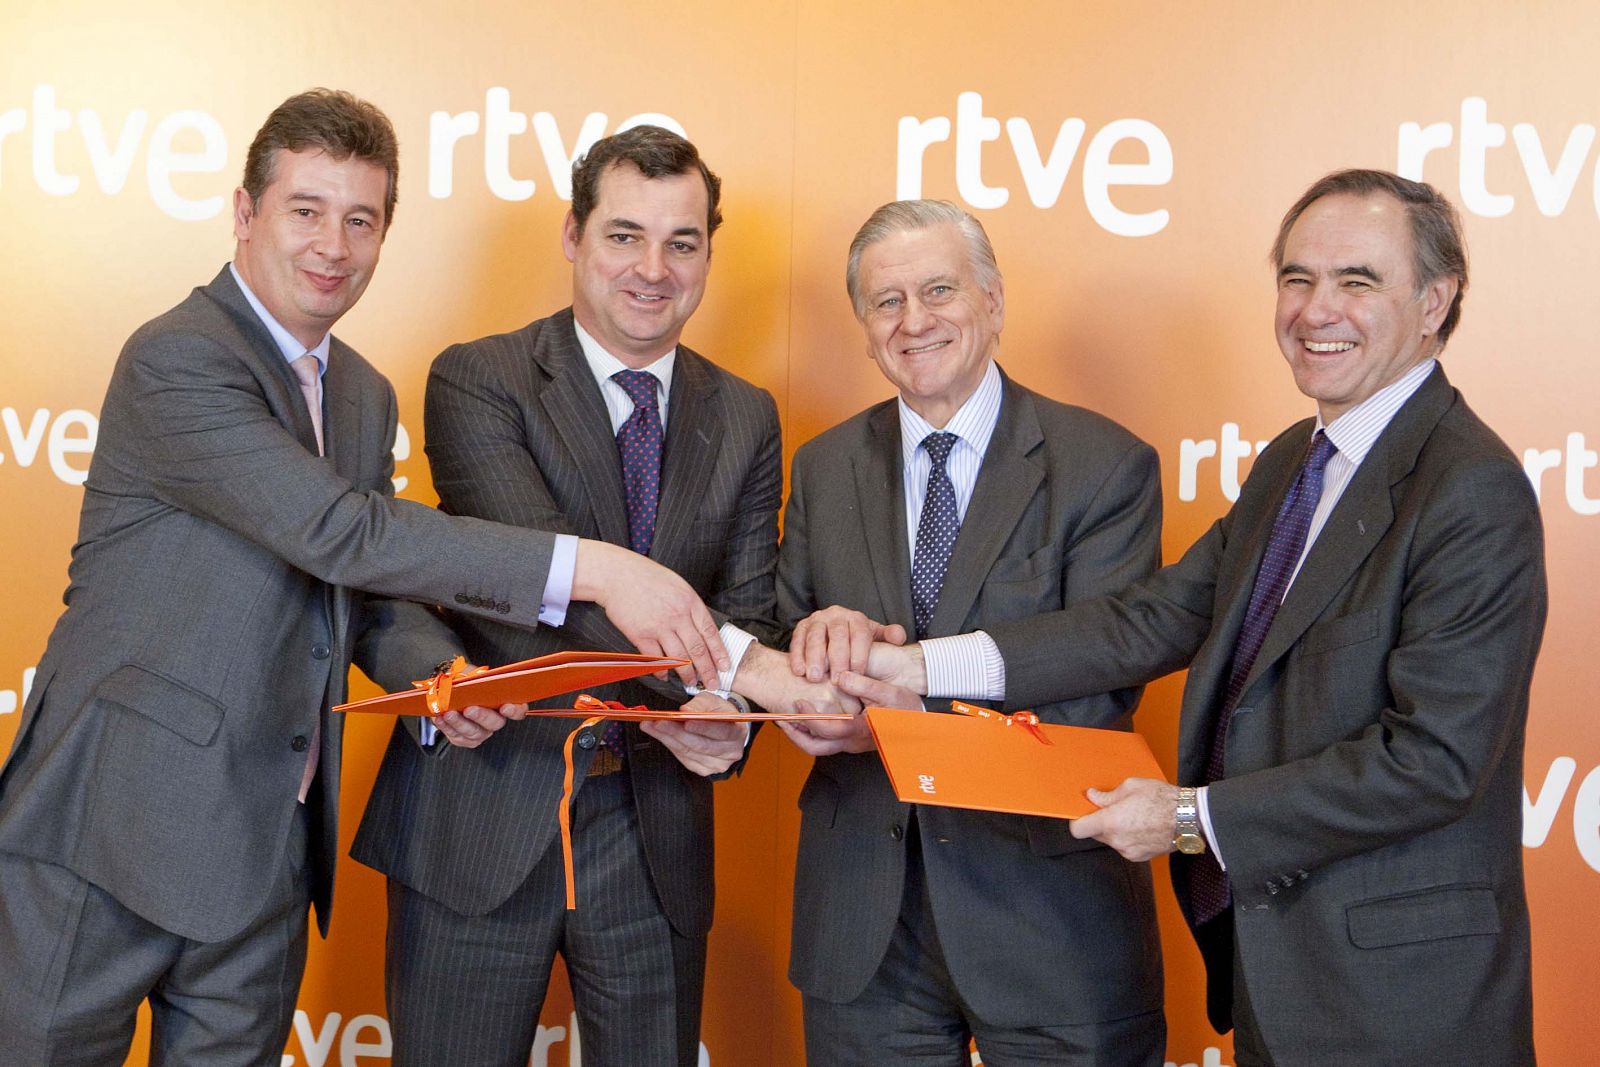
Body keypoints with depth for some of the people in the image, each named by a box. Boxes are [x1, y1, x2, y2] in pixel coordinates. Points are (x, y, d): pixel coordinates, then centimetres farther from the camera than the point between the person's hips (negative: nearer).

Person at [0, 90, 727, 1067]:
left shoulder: (366, 394, 12)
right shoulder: (176, 360, -15)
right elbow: (339, 532, -26)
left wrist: (439, 674, -7)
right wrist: (590, 567, -30)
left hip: (266, 847, 7)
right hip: (112, 832, -7)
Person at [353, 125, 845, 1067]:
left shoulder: (746, 419, 7)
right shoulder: (479, 381, -7)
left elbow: (749, 608, 3)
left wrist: (726, 724, -19)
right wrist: (723, 664, -31)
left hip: (658, 836, 4)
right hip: (483, 821, -3)